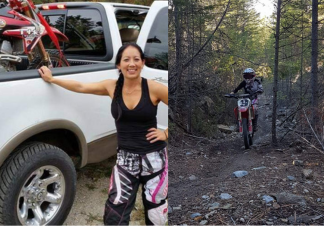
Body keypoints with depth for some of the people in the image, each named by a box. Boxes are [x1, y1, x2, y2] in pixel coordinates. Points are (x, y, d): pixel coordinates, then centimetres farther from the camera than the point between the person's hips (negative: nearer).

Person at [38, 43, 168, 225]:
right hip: (125, 158, 2)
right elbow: (80, 87, 9)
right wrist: (51, 79, 15)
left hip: (154, 158, -2)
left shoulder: (154, 88, -12)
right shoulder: (112, 87, -1)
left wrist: (166, 134, -8)